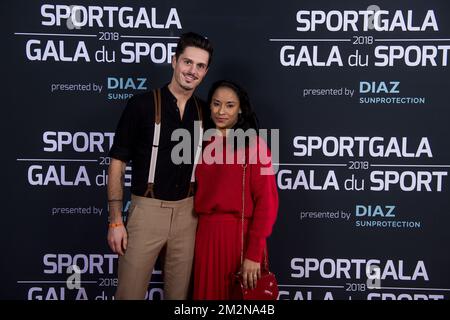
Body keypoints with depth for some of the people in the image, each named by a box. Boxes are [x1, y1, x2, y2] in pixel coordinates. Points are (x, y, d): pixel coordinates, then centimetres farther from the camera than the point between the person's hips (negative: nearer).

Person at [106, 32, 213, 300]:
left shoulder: (204, 112, 6)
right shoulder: (143, 104, -6)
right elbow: (118, 163, -6)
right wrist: (115, 220, -10)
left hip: (187, 213, 4)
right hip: (147, 209, -3)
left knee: (179, 293, 13)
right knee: (130, 292, 4)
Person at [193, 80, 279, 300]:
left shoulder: (253, 144, -8)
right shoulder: (204, 143, 9)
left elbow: (266, 202, -13)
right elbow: (199, 193, 13)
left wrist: (254, 254, -17)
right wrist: (198, 235, 5)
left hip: (240, 235, -5)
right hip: (205, 234, 5)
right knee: (206, 293, 17)